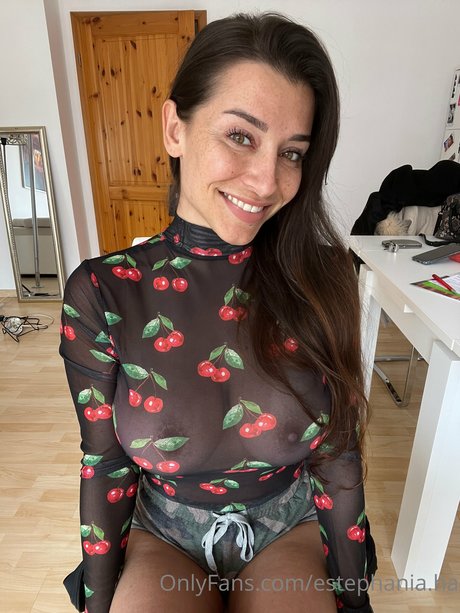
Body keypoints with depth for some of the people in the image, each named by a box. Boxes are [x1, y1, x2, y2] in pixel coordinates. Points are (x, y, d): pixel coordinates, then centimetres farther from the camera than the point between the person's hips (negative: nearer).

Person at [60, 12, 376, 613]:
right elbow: (105, 464, -7)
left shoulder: (322, 278, -16)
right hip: (163, 534, 0)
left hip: (289, 528, 1)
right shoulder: (101, 292, -18)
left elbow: (338, 449, -7)